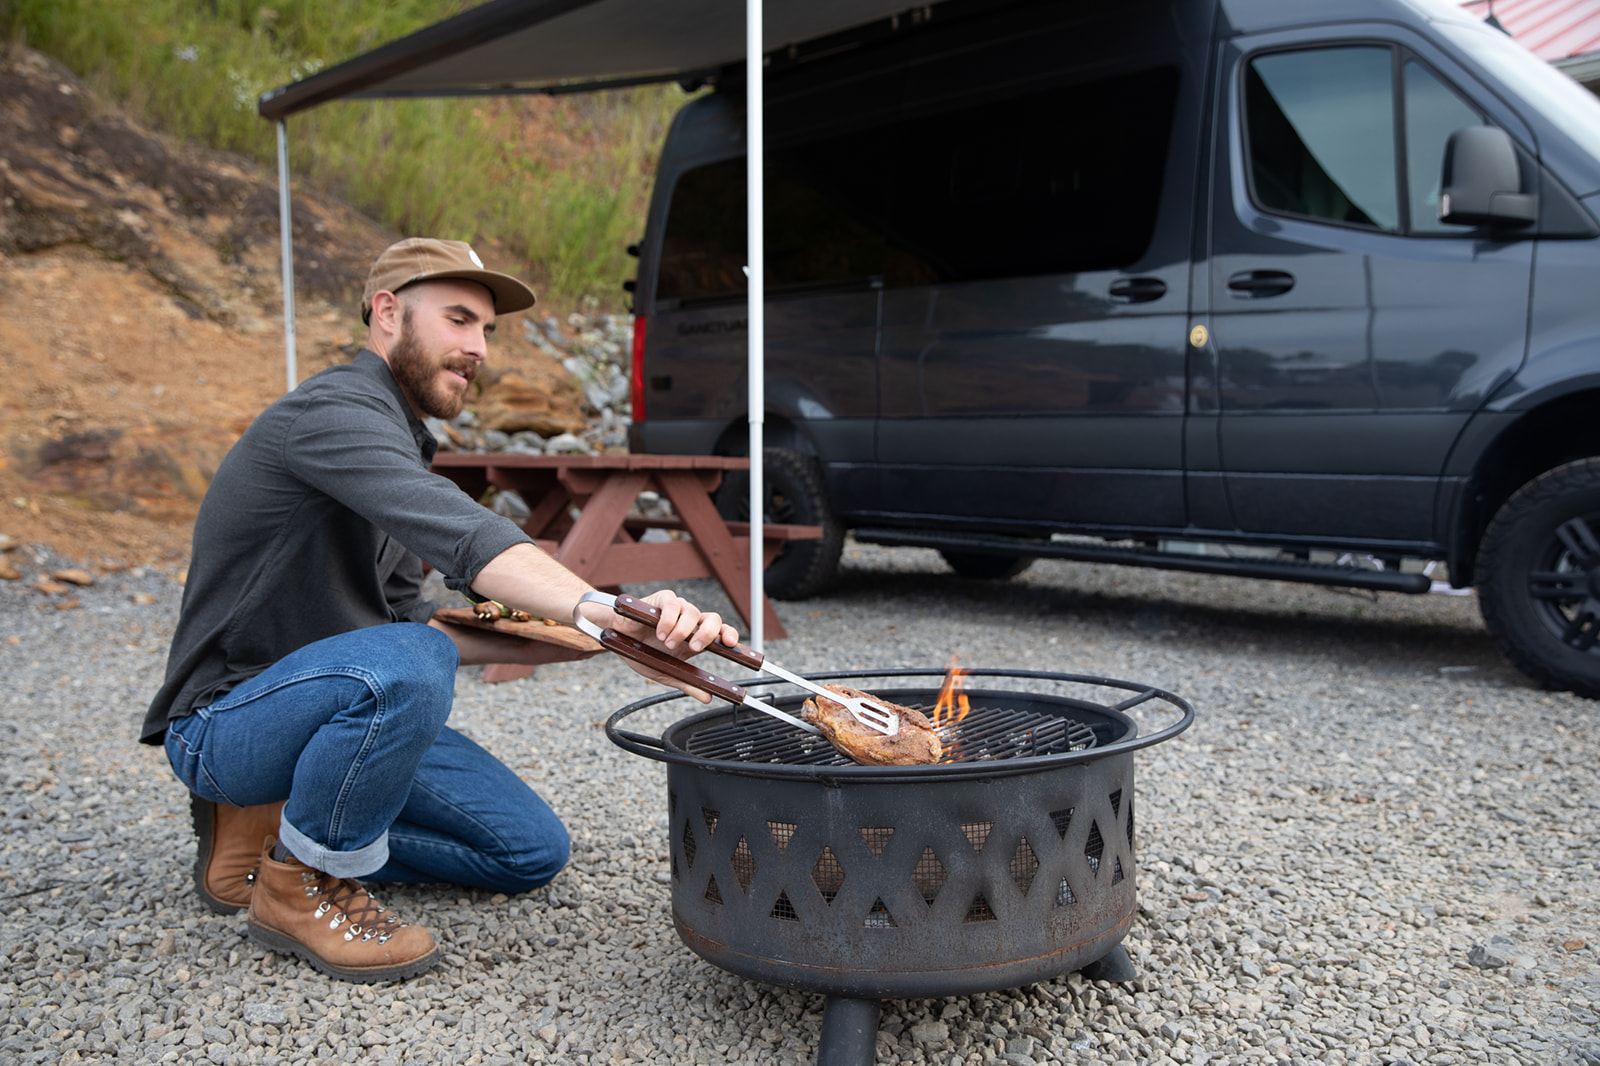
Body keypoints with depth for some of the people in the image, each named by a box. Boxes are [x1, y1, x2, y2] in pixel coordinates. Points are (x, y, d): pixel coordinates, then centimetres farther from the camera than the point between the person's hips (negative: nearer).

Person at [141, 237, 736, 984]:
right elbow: (463, 538, -37)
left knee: (532, 851, 3)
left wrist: (560, 641, 1)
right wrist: (613, 615, -50)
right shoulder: (332, 413, -19)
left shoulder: (399, 445, 14)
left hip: (335, 706, 9)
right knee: (400, 668, -39)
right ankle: (299, 888, -13)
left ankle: (273, 826, 10)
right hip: (227, 721, -9)